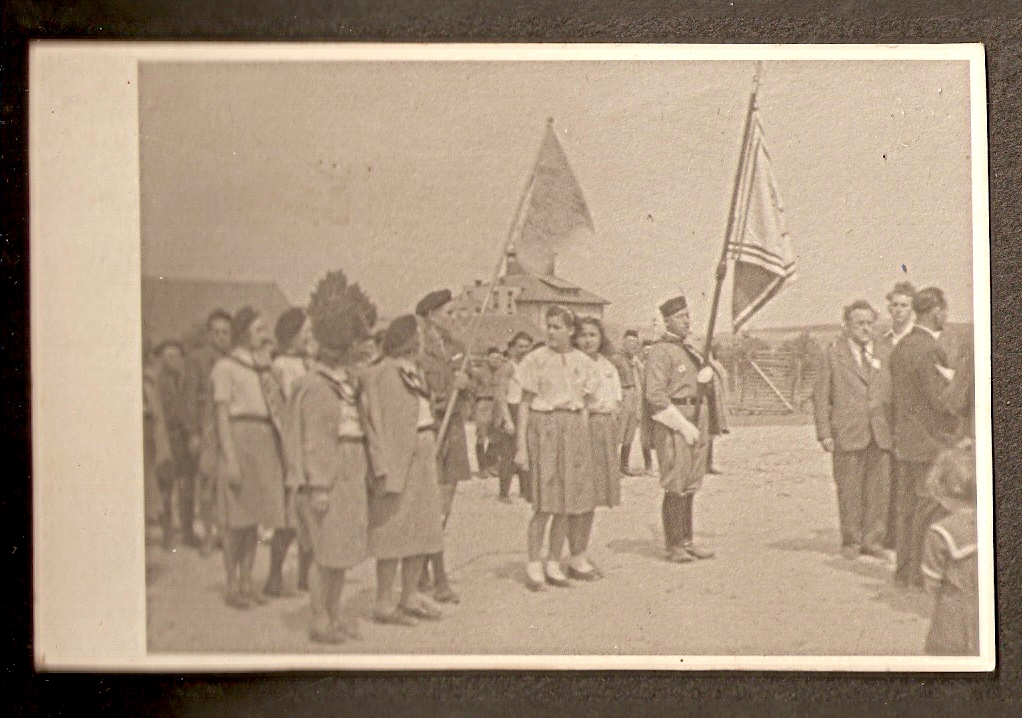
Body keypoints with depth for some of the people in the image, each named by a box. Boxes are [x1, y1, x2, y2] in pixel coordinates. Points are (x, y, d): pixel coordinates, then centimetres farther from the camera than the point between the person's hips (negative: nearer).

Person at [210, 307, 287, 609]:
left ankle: (247, 582, 15)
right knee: (236, 518, -3)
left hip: (266, 440, 7)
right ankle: (232, 586, 4)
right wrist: (230, 458, -15)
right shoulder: (225, 368, -3)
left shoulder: (263, 368, 17)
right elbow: (222, 415, -8)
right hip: (240, 439, -7)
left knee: (256, 516, 8)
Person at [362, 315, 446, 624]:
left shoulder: (414, 372, 14)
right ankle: (384, 604, 2)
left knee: (420, 531, 12)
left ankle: (410, 597, 21)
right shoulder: (382, 375, -14)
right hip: (396, 460, -9)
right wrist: (383, 470, -23)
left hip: (422, 459, 9)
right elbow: (376, 426, -18)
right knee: (394, 533, -5)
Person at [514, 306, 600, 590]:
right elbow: (525, 404, -1)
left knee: (567, 502, 4)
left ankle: (554, 563, 15)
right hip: (543, 427, -4)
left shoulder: (583, 362, 10)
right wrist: (521, 446, -7)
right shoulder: (536, 359, -1)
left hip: (574, 428, 4)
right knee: (545, 502, -10)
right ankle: (534, 564, -2)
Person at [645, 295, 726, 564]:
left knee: (691, 484, 11)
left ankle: (687, 540, 18)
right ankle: (674, 546, -1)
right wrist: (683, 425, -19)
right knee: (675, 486, -6)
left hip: (696, 422, 8)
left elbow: (707, 384, 23)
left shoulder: (690, 350, 17)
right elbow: (655, 395, -17)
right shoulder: (660, 351, -10)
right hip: (672, 423, -8)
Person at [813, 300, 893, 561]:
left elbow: (891, 395, 19)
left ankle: (872, 540, 10)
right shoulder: (833, 355, 5)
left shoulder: (883, 355, 17)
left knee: (879, 488, 0)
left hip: (881, 434, 3)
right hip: (847, 434, -3)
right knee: (849, 490, 0)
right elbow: (820, 396, 3)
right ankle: (851, 542, 11)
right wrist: (825, 433, -5)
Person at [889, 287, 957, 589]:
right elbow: (940, 400, -20)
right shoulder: (929, 350, -18)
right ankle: (920, 573, 1)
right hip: (931, 440, -9)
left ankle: (904, 569, 20)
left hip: (905, 440, 9)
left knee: (908, 505, 13)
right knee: (929, 507, -3)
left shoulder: (900, 347, 11)